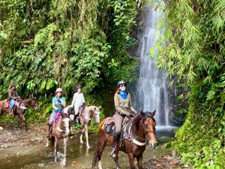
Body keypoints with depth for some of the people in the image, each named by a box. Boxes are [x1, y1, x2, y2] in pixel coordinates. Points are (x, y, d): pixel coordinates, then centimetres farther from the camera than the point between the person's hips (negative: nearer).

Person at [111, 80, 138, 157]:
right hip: (119, 114, -5)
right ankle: (114, 147, -13)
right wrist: (125, 112, -19)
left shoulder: (128, 94, 16)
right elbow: (117, 107, -7)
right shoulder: (117, 95, 1)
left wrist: (135, 111, -2)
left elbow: (130, 106, 17)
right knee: (118, 129, -26)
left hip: (128, 113, 5)